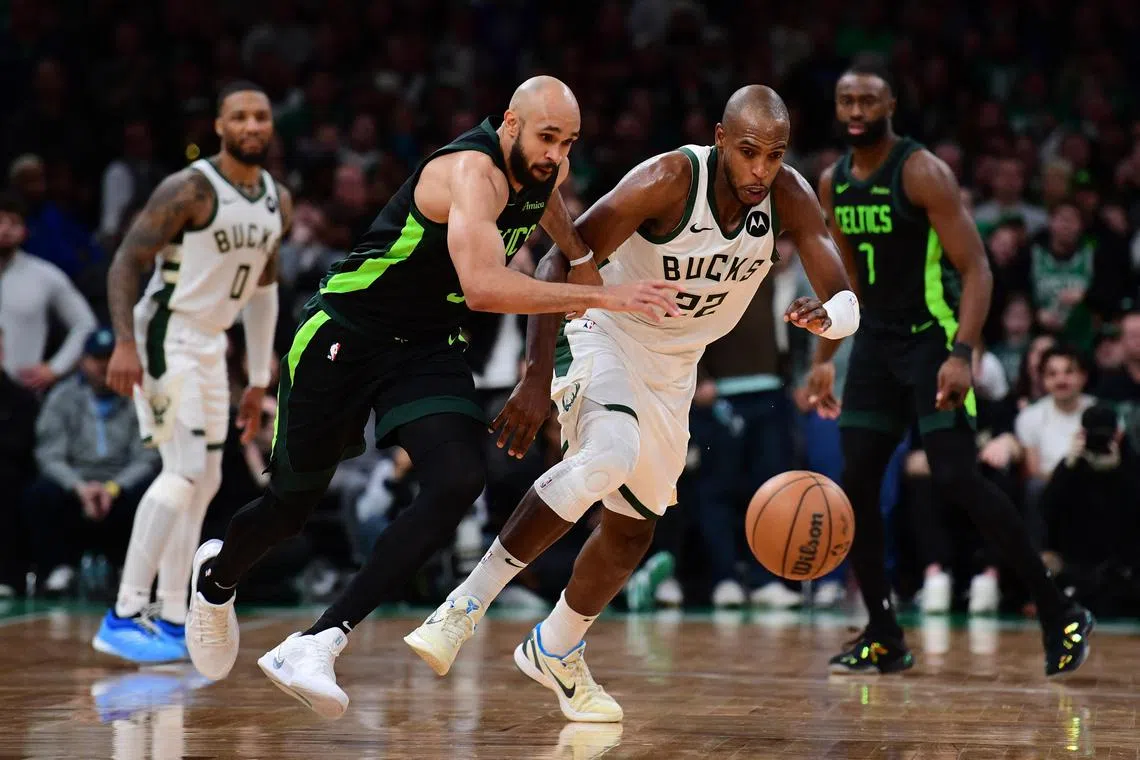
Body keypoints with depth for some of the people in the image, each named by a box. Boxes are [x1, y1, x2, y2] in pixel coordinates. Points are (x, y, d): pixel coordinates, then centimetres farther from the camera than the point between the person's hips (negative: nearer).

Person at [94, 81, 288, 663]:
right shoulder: (189, 189, -17)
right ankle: (124, 617, -16)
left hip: (209, 345, 9)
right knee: (184, 472, -18)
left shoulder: (278, 201, 8)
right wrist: (125, 343, -30)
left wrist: (259, 380, 17)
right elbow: (126, 262, -18)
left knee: (205, 482, 11)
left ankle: (171, 622, 18)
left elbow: (263, 286, 18)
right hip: (165, 337, -9)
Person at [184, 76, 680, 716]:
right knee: (292, 501, 8)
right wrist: (600, 298, -41)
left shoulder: (546, 169, 0)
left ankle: (317, 646, -22)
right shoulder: (472, 171, -26)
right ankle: (218, 578, 45)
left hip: (431, 347, 6)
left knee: (459, 483, -21)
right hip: (346, 335, -6)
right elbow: (482, 285, -42)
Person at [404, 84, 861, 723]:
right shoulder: (668, 181, -29)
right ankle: (469, 604, -25)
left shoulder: (789, 197, -15)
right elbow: (562, 262, -27)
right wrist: (537, 379, -36)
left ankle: (556, 650, 40)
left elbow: (848, 301, -14)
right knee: (606, 458, -35)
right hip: (605, 338, -6)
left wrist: (827, 316, -40)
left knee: (634, 527, 15)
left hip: (673, 370, 6)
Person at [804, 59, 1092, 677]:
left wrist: (961, 354, -28)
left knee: (956, 479, -16)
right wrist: (824, 358, 17)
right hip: (877, 341, 7)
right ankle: (883, 638, 11)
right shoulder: (832, 184, 8)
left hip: (931, 338, -7)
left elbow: (975, 269, -17)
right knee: (856, 482, 1)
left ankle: (1059, 616, -7)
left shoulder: (922, 172, -13)